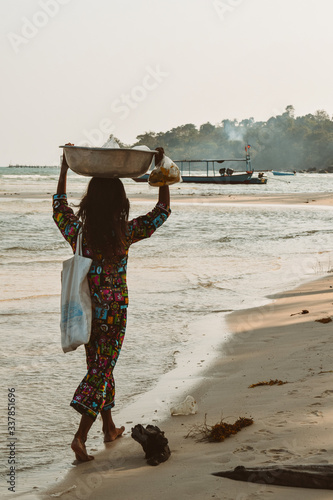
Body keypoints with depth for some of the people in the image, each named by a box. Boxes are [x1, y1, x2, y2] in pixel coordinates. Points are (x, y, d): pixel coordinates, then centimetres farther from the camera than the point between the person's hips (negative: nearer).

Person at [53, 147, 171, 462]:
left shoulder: (76, 232, -6)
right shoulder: (125, 234, -15)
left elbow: (59, 207, 15)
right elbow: (163, 211, -5)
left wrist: (64, 170, 22)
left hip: (85, 311, 4)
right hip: (113, 312, -4)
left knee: (97, 367, 18)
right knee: (101, 372, 0)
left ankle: (109, 429, 32)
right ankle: (80, 437, -9)